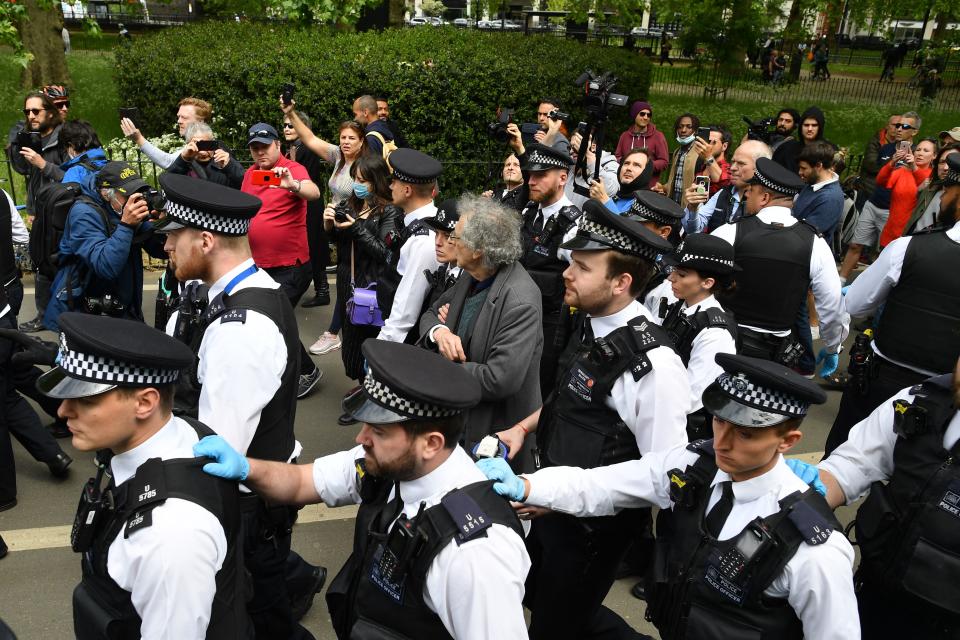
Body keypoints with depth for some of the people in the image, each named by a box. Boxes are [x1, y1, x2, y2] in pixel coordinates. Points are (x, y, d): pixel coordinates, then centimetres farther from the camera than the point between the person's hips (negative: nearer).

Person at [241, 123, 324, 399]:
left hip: (289, 266, -8)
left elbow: (314, 192, -33)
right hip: (259, 264, 8)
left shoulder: (293, 169, -13)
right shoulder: (249, 174, 7)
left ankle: (307, 371, 13)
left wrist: (293, 185, -53)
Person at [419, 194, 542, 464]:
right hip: (456, 415, 7)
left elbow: (500, 380, -32)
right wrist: (438, 331, -14)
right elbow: (431, 314, 11)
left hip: (495, 433, -7)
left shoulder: (520, 301, -27)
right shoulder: (471, 277, -2)